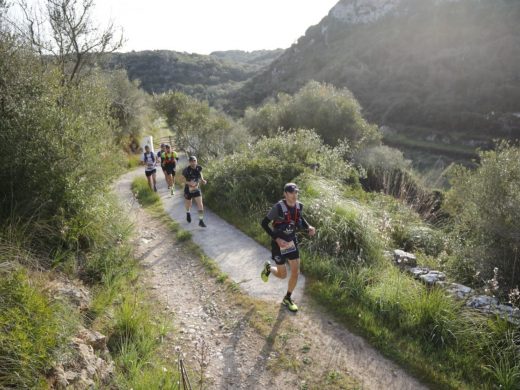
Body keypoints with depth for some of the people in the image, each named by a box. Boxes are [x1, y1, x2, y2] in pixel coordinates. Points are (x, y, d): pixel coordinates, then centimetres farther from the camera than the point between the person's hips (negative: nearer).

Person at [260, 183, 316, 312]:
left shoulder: (299, 206, -9)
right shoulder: (278, 207, -26)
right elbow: (264, 223, -20)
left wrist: (309, 227, -7)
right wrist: (277, 239, -26)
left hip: (292, 242, 5)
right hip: (279, 243, -5)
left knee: (296, 272, 5)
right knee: (283, 275, 6)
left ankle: (287, 298, 28)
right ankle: (268, 268, 40)